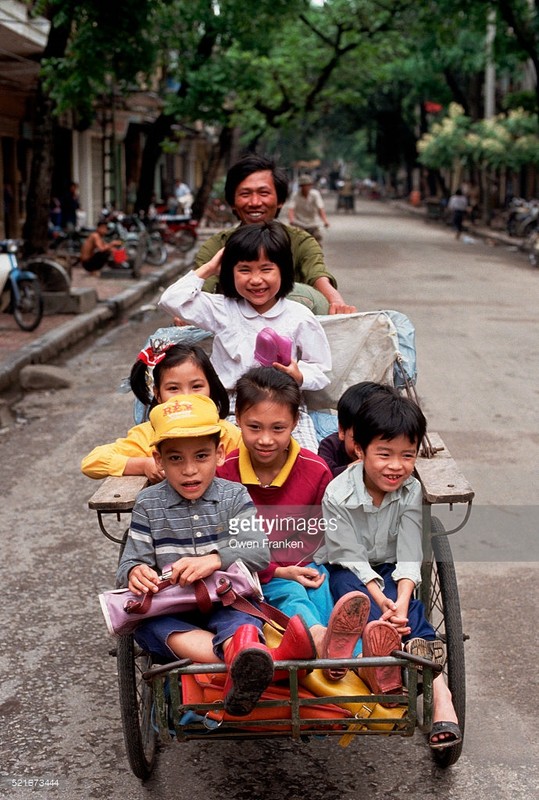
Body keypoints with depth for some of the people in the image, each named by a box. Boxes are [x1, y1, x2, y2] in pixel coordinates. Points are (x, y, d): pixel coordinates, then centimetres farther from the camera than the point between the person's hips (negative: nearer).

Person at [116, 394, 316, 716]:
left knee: (240, 622, -34)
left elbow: (259, 552, -10)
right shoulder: (149, 504, 8)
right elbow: (131, 560, 3)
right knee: (145, 623, -33)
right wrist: (135, 572, -23)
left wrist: (214, 560, -29)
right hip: (171, 609, 1)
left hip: (228, 603, 0)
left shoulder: (234, 496, 4)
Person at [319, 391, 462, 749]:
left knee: (409, 607, -27)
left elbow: (409, 554, -15)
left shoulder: (411, 491, -9)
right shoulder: (338, 494, -18)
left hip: (391, 572, 2)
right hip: (347, 571, -2)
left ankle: (440, 693, -40)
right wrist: (379, 599, -33)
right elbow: (351, 555, -19)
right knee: (349, 586, -34)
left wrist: (401, 600, -32)